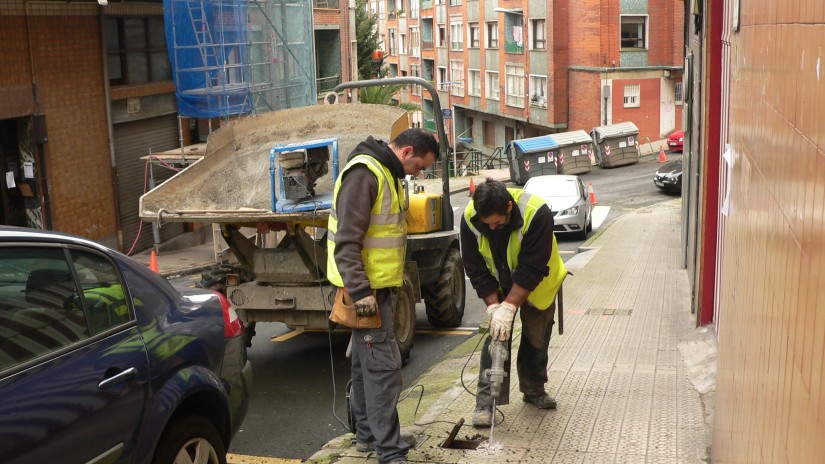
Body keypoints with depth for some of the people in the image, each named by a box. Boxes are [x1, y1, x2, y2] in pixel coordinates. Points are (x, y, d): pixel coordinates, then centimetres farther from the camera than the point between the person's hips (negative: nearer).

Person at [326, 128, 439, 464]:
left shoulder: (386, 172, 14)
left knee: (366, 362, 17)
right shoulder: (364, 173, -19)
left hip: (376, 285, 10)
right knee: (383, 366, -9)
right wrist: (360, 291, -26)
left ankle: (367, 434, 28)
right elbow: (346, 241, -24)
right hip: (366, 288, -10)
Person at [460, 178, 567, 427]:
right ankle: (486, 402, -5)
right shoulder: (470, 219, -28)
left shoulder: (536, 213, -38)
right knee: (496, 336, -8)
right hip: (498, 287, 1)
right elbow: (476, 270, -21)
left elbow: (532, 269, -36)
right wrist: (494, 306, -27)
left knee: (536, 338, 10)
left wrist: (509, 307, -37)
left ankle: (534, 390, 31)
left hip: (538, 286, -1)